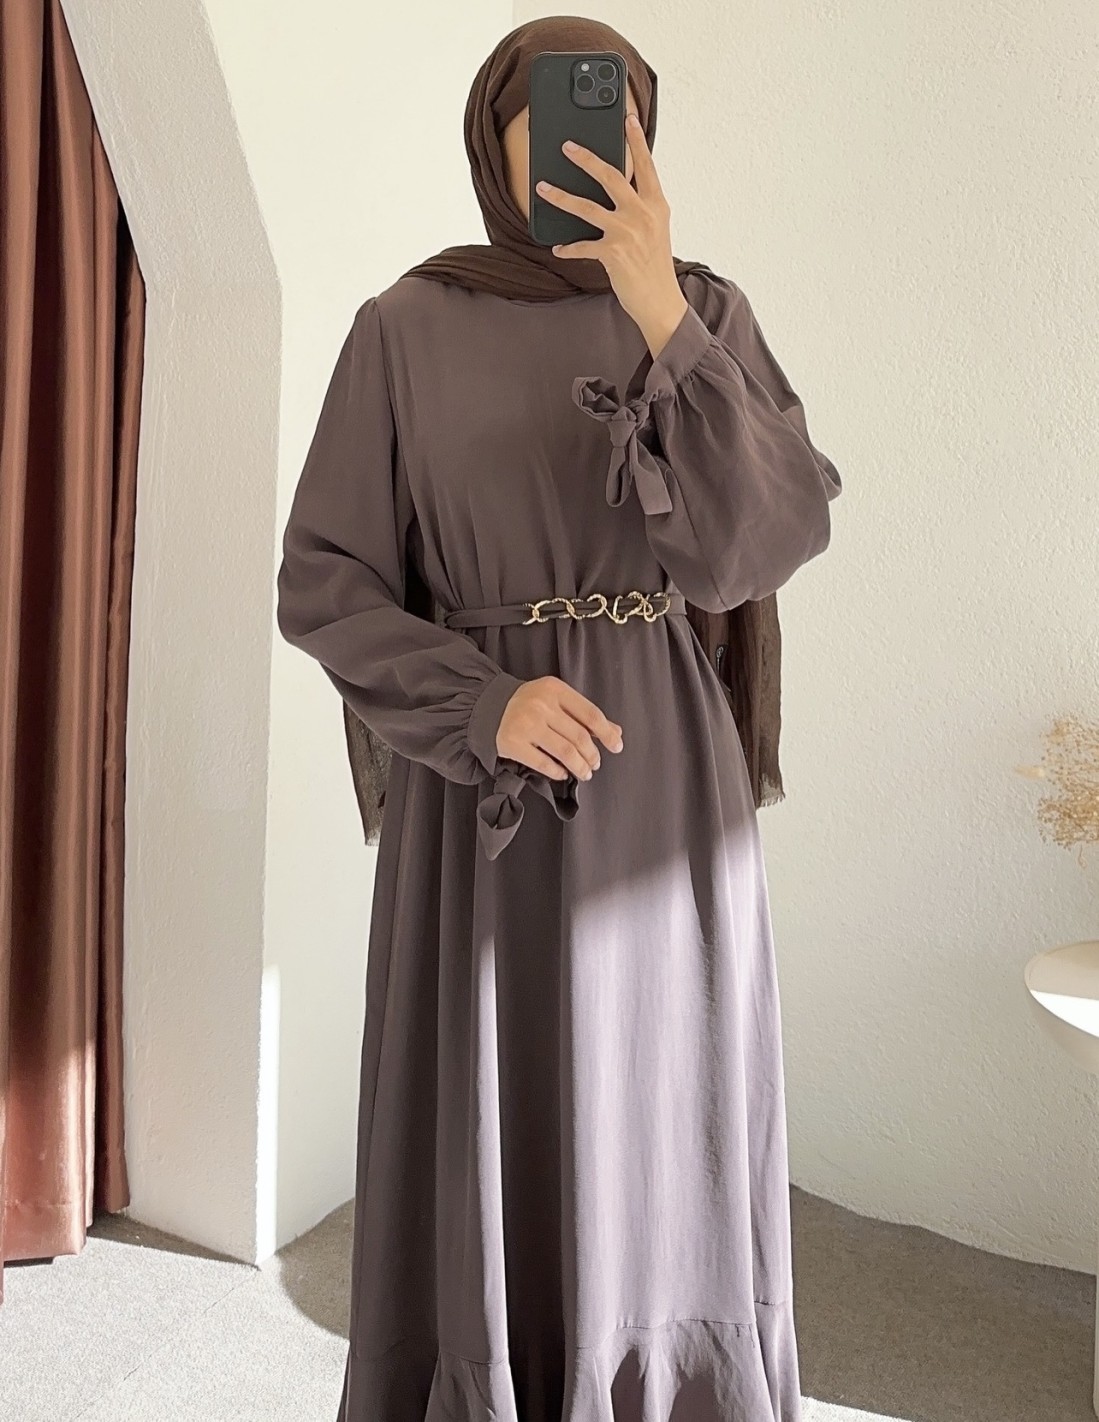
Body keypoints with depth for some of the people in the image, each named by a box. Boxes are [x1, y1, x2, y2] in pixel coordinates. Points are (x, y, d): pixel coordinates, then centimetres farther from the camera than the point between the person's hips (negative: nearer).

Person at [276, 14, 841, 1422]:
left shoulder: (708, 313, 4)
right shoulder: (404, 329, 1)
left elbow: (763, 545, -10)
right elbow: (322, 581, -2)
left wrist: (660, 319, -20)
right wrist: (485, 704, -17)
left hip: (665, 778, 2)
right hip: (484, 790, -1)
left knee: (664, 1141, 9)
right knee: (487, 1144, 5)